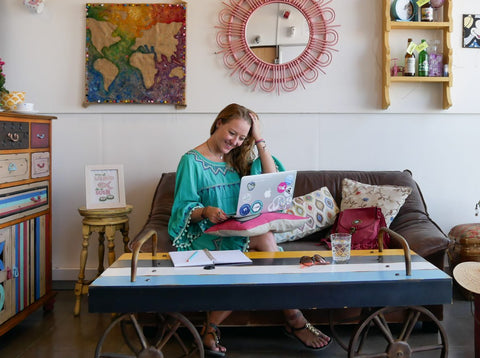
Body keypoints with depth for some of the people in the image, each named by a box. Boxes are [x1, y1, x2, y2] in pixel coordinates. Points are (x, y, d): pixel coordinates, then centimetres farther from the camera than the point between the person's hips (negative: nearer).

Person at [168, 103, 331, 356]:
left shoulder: (237, 158, 16)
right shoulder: (192, 161, -1)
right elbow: (184, 209, -5)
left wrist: (259, 140, 2)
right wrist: (205, 212, -27)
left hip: (237, 232, 6)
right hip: (203, 235, -6)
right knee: (264, 239, -30)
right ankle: (294, 319, -19)